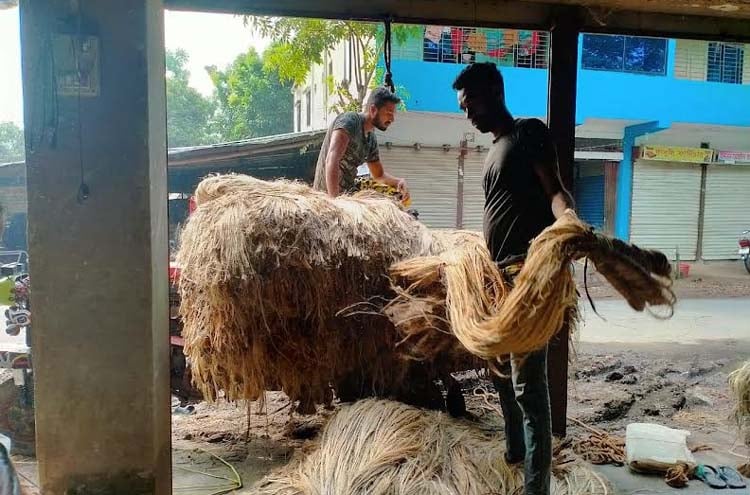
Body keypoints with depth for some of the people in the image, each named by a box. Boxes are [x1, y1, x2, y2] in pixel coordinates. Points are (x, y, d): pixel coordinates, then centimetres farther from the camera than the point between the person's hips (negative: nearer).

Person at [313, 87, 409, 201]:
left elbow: (379, 174, 22)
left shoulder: (371, 139, 10)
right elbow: (332, 160, -27)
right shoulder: (350, 120, -13)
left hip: (349, 194, 8)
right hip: (327, 193, -8)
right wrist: (334, 199, -35)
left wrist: (398, 181, 1)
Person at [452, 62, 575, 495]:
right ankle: (514, 453, 35)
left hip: (527, 273, -10)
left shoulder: (529, 131, -2)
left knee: (528, 383, -9)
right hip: (498, 275, 10)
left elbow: (555, 190, -15)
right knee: (502, 373, 18)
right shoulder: (495, 150, 23)